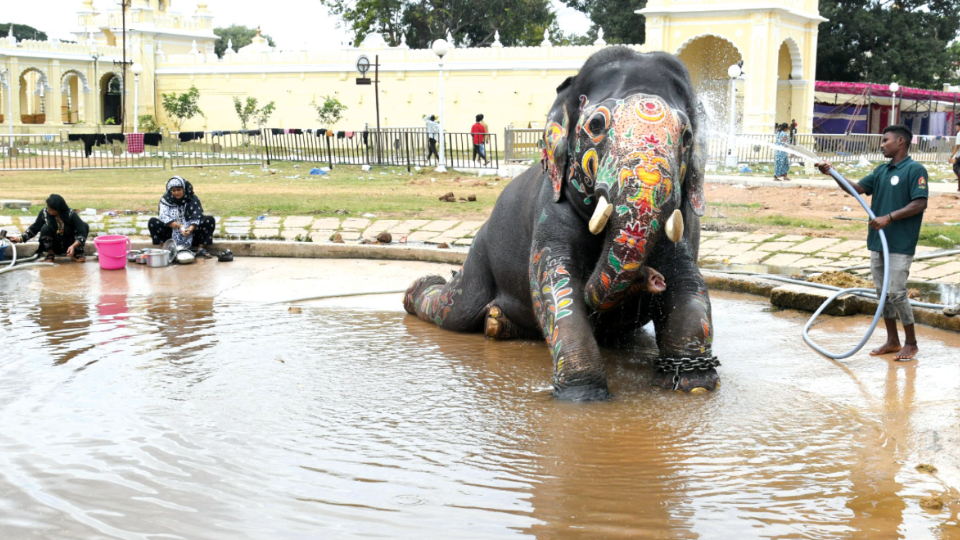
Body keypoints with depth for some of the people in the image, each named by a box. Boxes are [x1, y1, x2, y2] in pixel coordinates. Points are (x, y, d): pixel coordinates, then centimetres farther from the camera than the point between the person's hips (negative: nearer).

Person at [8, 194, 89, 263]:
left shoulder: (71, 214, -23)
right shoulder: (44, 213, -17)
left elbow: (82, 232, -28)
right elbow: (34, 228, -4)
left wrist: (73, 246, -42)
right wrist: (20, 238, -15)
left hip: (70, 245, -1)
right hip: (55, 246, 1)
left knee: (85, 226, -22)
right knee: (45, 228, -27)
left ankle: (77, 254, -8)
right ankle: (50, 254, -8)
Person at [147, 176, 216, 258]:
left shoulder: (193, 199, 0)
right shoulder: (165, 200, 2)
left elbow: (197, 217, -11)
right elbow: (164, 217, -13)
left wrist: (190, 229, -33)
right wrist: (178, 226, -30)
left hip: (191, 234, 0)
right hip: (172, 234, 0)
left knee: (210, 220, -21)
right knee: (152, 222, -21)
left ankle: (201, 249, -22)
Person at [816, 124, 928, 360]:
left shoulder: (915, 170, -10)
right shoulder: (881, 170, 14)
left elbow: (919, 204, -16)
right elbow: (857, 188, 11)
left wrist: (889, 217, -23)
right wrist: (832, 173, -1)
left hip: (900, 244, -8)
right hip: (878, 241, 8)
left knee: (896, 293, -7)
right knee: (883, 292, 12)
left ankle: (911, 343, 6)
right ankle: (892, 340, 22)